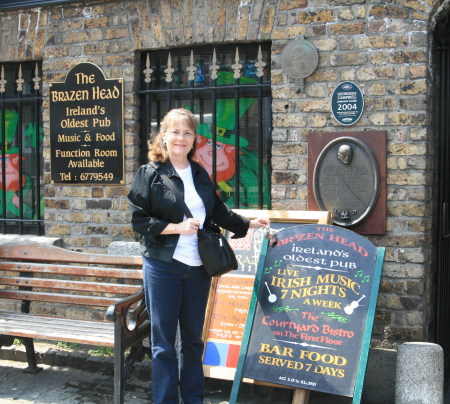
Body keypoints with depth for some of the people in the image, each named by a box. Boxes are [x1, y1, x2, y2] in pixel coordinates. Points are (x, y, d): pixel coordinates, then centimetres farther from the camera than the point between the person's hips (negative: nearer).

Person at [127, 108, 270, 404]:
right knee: (164, 341, 3)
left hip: (198, 267, 5)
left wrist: (249, 224, 21)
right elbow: (138, 219, -9)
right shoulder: (150, 173, -6)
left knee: (193, 338, 15)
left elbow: (218, 211, 21)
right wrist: (178, 227, -16)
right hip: (163, 266, -5)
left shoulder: (200, 174, 10)